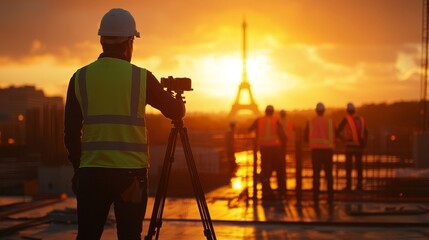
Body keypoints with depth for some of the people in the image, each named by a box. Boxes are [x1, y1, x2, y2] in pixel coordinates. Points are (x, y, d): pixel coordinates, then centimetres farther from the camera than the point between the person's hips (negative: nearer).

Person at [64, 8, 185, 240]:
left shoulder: (80, 78, 2)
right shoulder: (141, 77, -3)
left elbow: (71, 133, 5)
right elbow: (176, 112, 8)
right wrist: (178, 100, 30)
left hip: (91, 171, 2)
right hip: (131, 171, -2)